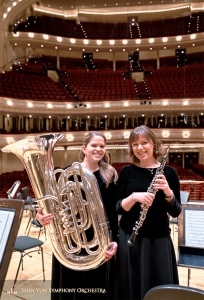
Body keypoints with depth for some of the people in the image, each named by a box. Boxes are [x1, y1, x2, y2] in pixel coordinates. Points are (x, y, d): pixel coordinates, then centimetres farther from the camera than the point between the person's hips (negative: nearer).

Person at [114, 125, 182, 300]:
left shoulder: (168, 172, -2)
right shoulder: (127, 172, -1)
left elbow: (175, 212, -2)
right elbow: (118, 208, -4)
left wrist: (168, 192, -20)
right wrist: (134, 196, -21)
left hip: (159, 240, 0)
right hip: (130, 239, 0)